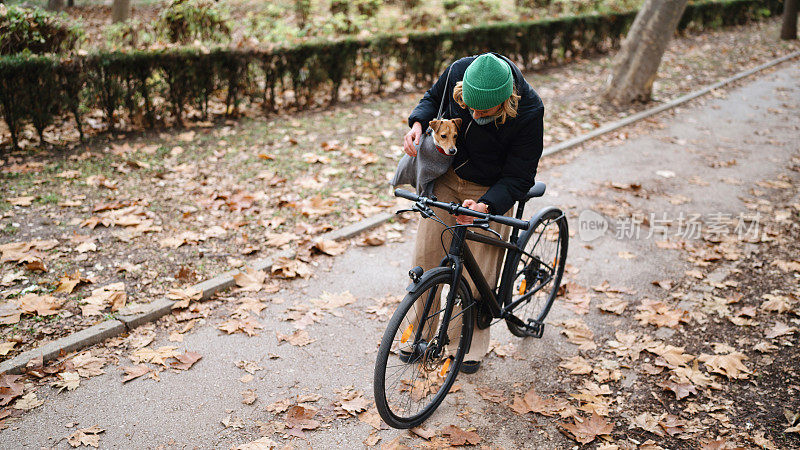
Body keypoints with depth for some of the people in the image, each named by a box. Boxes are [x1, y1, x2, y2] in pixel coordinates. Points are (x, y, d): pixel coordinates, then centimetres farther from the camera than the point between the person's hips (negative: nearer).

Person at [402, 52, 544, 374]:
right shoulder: (458, 71, -20)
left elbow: (518, 178, -22)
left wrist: (485, 205, -39)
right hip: (446, 178, 3)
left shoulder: (529, 112, -29)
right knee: (425, 258, 4)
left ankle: (473, 341, 26)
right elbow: (433, 98, 4)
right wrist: (418, 124, -17)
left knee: (479, 273, 1)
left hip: (491, 191, -3)